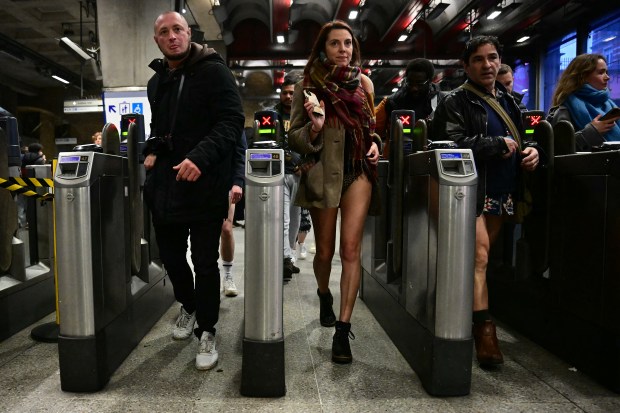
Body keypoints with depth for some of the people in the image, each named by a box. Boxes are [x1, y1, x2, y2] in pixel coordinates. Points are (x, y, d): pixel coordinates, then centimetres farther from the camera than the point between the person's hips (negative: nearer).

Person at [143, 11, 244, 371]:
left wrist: (199, 157, -25)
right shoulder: (157, 81, 17)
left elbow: (233, 120, -14)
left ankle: (207, 331, 16)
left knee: (205, 262, -1)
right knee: (171, 256, 15)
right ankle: (189, 307, 40)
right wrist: (152, 150, 7)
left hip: (205, 185, -6)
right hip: (164, 185, 7)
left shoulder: (214, 71, -5)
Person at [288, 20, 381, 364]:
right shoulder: (307, 86, 2)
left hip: (358, 170, 2)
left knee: (351, 248, -7)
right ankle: (324, 296, 41)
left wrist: (374, 143, 2)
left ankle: (343, 330, 0)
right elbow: (294, 138, 1)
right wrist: (314, 128, -19)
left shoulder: (363, 83, 11)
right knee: (324, 250, 9)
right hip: (323, 172, -1)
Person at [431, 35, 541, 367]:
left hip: (503, 193, 7)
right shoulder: (456, 102, -3)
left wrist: (529, 150, 4)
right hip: (472, 192, -6)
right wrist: (500, 145, -10)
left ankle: (478, 325, 23)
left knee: (480, 257, 11)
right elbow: (453, 145, -18)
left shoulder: (508, 100, 20)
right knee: (479, 257, -13)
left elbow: (519, 139, 28)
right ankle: (484, 330, -8)